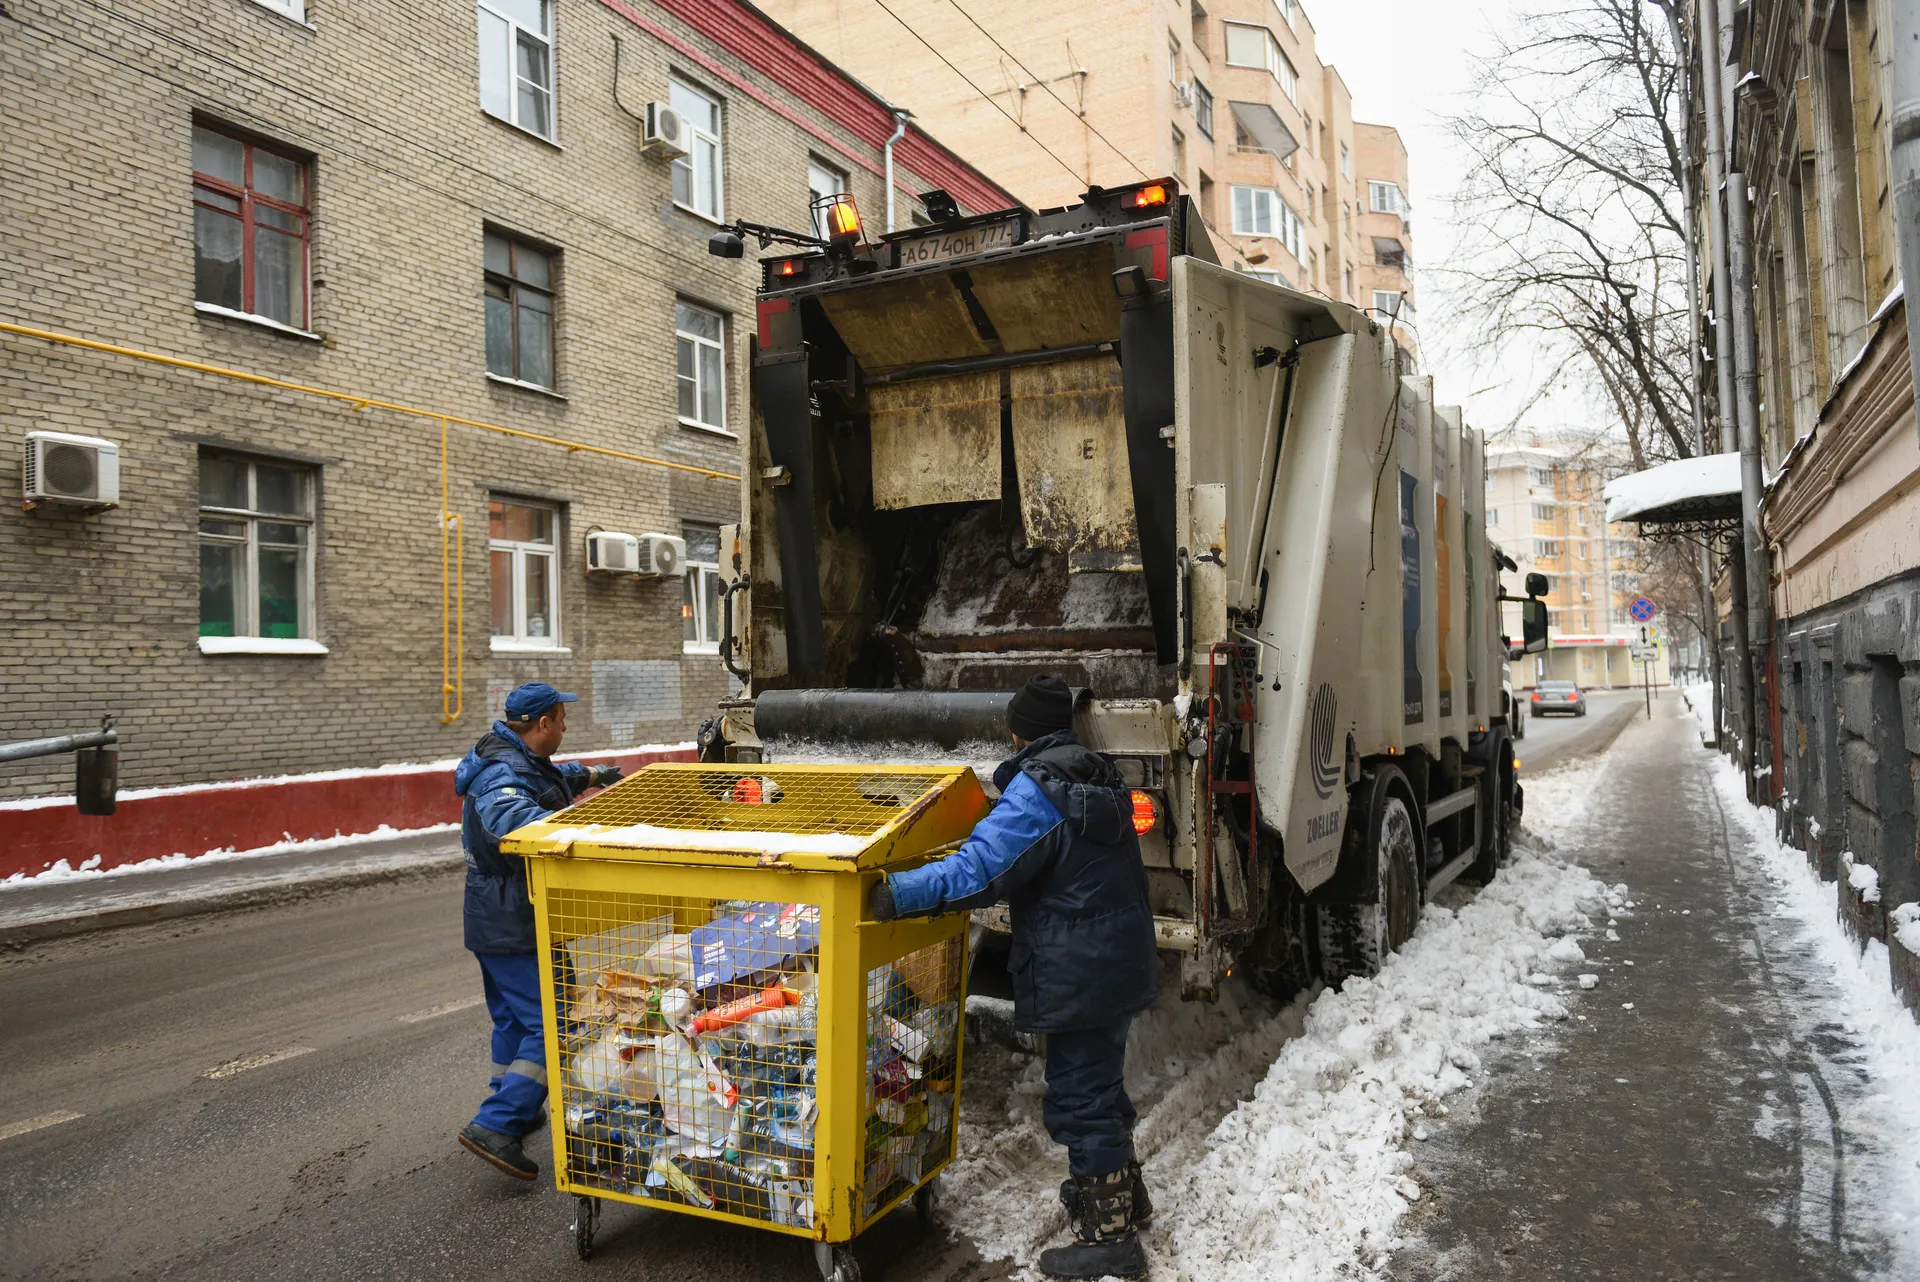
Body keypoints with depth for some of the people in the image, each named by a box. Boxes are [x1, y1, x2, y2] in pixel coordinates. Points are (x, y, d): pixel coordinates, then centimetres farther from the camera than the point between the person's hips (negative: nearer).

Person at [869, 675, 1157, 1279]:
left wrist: (898, 893, -28)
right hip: (1120, 961, 10)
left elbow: (980, 870, -28)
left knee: (1079, 1097, 2)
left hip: (1079, 974, -10)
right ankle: (1121, 1191, 42)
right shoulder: (1100, 778, 11)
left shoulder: (1035, 789, -18)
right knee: (1098, 1081, 25)